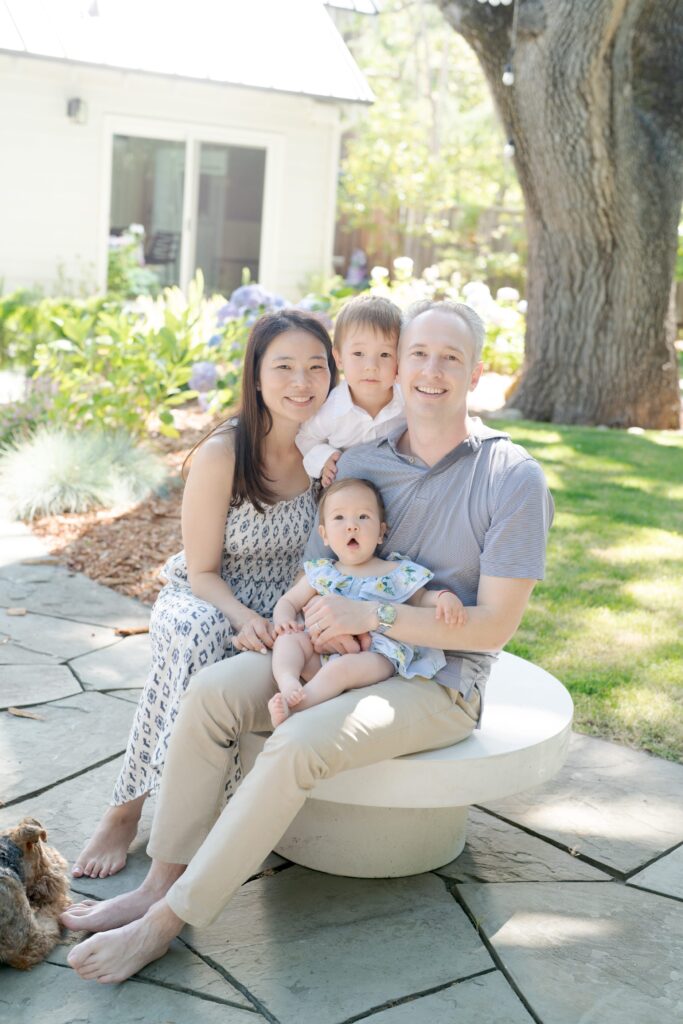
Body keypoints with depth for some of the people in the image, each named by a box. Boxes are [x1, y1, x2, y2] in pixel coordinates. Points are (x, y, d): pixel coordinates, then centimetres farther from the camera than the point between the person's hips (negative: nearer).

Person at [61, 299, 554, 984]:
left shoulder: (512, 478, -11)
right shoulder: (361, 462, 5)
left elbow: (495, 626, -15)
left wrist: (372, 615, -22)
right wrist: (321, 622, -15)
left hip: (440, 681, -5)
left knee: (298, 743, -30)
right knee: (211, 691, -17)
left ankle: (166, 922, -18)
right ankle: (162, 883, -6)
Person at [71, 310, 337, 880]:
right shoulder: (222, 455, -16)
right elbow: (202, 571, -11)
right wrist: (244, 617, -31)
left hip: (279, 611, 3)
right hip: (202, 600, -2)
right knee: (195, 640, -38)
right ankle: (126, 811, -26)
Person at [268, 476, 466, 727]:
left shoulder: (399, 574, 8)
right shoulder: (321, 573, 16)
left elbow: (421, 598, 13)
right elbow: (289, 601, 22)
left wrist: (444, 597, -10)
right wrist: (283, 617, -2)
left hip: (376, 654, -4)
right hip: (322, 650, 4)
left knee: (344, 666, -35)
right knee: (288, 639, -19)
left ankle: (294, 705, -41)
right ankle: (289, 685, -43)